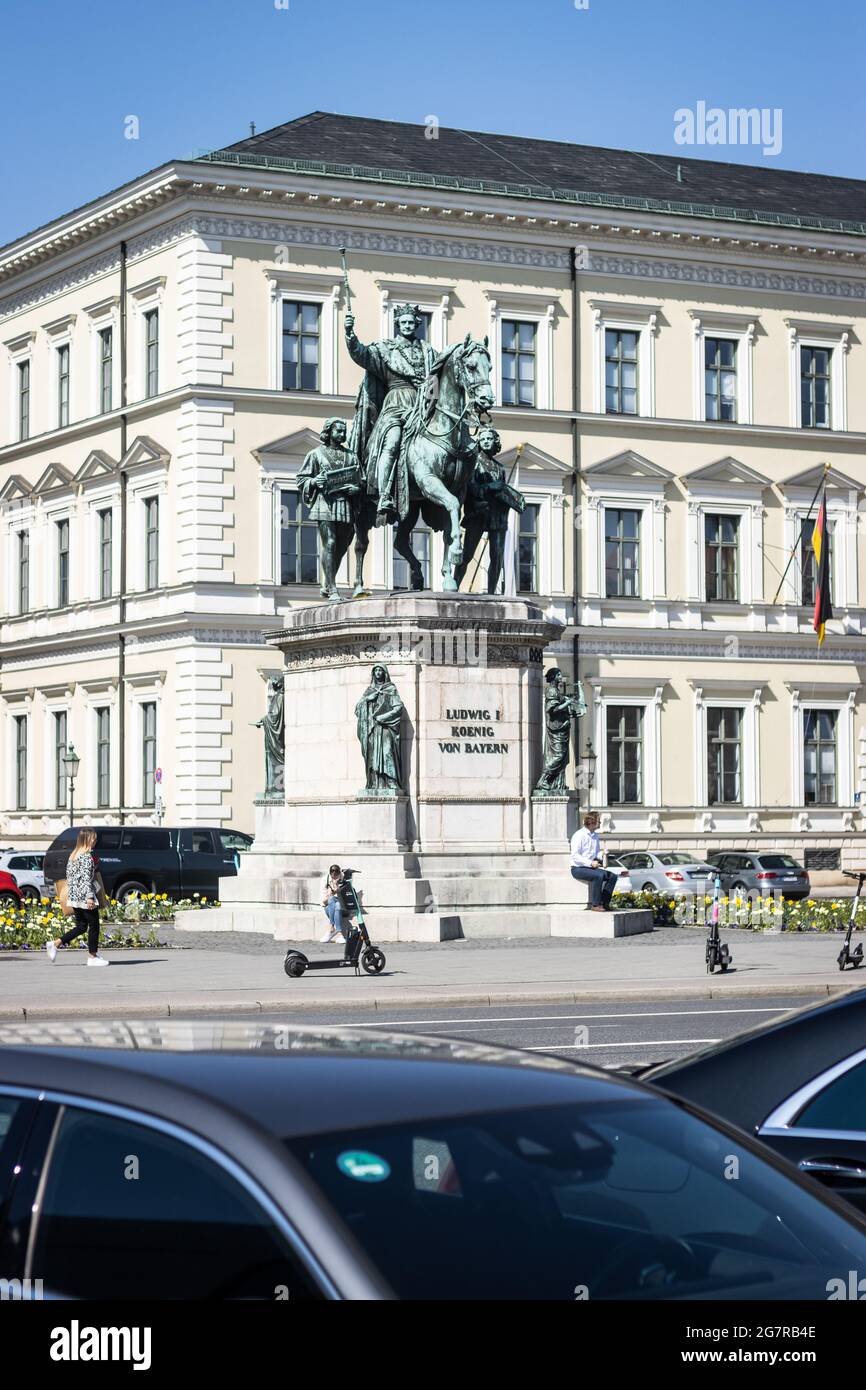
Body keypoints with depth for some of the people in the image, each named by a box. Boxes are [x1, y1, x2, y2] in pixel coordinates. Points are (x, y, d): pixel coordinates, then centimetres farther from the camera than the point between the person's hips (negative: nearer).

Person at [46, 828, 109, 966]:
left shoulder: (73, 856, 13)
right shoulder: (87, 856, -14)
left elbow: (69, 875, 17)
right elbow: (86, 878, -20)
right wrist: (90, 897, -22)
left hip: (74, 896, 9)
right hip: (84, 896, -9)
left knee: (81, 926, 14)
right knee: (94, 926, 2)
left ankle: (55, 943, 5)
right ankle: (92, 956, 6)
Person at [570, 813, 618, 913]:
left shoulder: (595, 835, 13)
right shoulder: (579, 835, -13)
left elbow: (598, 852, 21)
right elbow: (575, 856, -18)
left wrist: (603, 856, -4)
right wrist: (590, 863, -25)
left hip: (591, 867, 8)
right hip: (578, 868, -8)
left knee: (612, 876, -9)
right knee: (599, 875, -33)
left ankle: (604, 903, -8)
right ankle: (595, 905, -27)